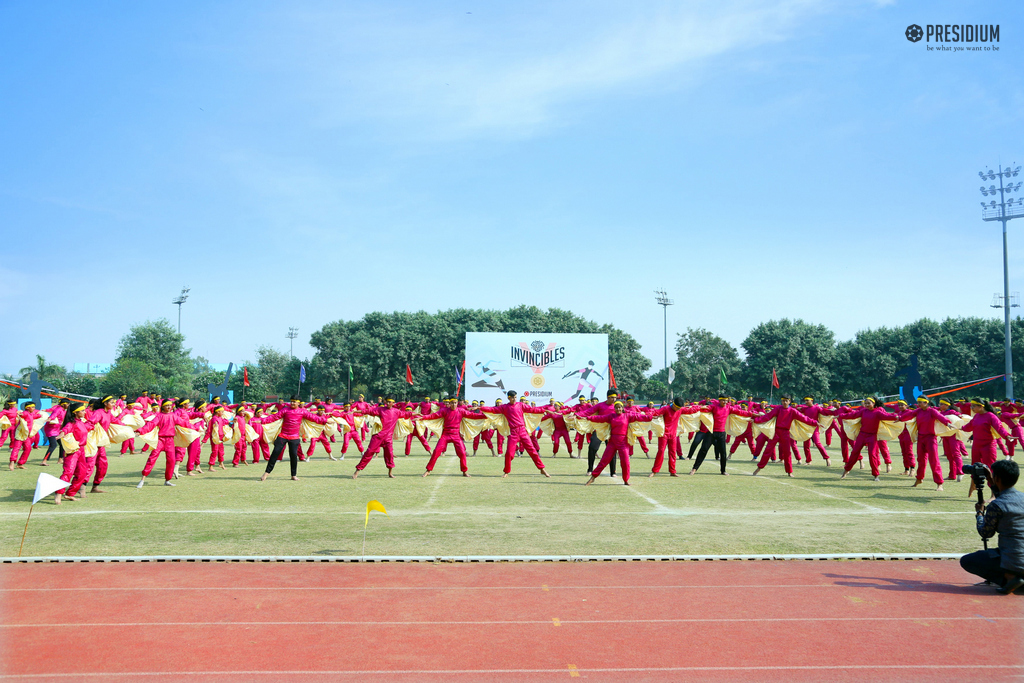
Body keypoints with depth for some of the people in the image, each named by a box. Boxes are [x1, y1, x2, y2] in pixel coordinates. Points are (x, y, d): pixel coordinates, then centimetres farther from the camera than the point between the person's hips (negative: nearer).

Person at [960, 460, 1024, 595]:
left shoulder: (995, 506, -16)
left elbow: (985, 533, -2)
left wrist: (980, 512, 13)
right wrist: (991, 483, 29)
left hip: (1013, 562, -7)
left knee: (966, 561, 8)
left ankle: (1008, 577, -6)